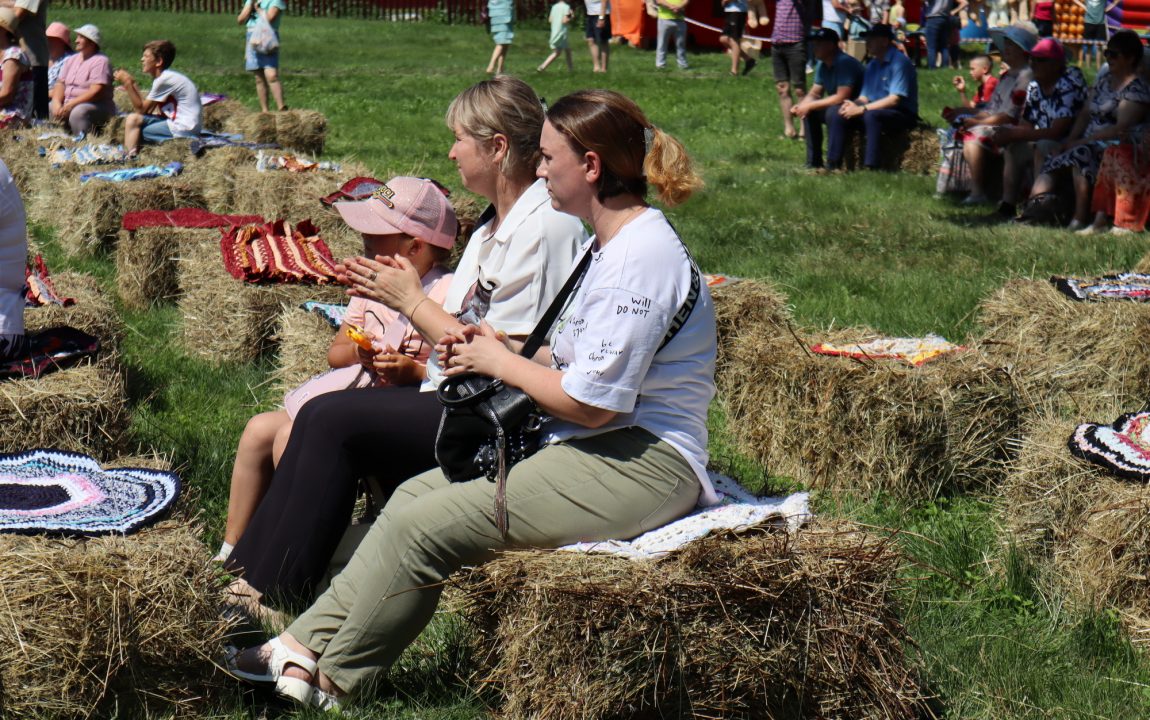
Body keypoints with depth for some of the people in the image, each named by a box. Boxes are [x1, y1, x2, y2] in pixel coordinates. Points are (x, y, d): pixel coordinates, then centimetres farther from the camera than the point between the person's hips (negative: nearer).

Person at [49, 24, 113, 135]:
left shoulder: (100, 61, -9)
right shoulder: (71, 60, 17)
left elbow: (96, 92, -19)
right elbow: (60, 84, 10)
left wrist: (71, 104, -24)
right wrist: (56, 102, -11)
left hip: (96, 106, -8)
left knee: (78, 112, -36)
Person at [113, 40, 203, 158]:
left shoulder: (164, 80, -15)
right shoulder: (166, 76, 14)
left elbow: (142, 109, -11)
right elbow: (148, 110, 9)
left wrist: (128, 83, -9)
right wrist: (132, 84, 7)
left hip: (183, 129, -10)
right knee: (133, 119, 5)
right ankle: (129, 155, -3)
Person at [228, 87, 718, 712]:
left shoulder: (643, 256, -19)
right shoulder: (610, 246, 15)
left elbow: (589, 404, -21)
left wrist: (500, 362, -6)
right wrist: (498, 349, 5)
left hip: (637, 467, -11)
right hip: (595, 449, 11)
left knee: (424, 524, -14)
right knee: (416, 493, 4)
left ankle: (331, 681, 3)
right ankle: (310, 642, 6)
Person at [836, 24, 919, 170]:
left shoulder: (900, 62, -12)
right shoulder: (872, 65, 13)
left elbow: (894, 99, -21)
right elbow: (864, 97, 12)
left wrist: (861, 109, -23)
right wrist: (853, 105, -13)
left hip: (903, 115, -8)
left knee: (871, 115, -37)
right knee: (839, 113, -8)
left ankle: (871, 166, -38)